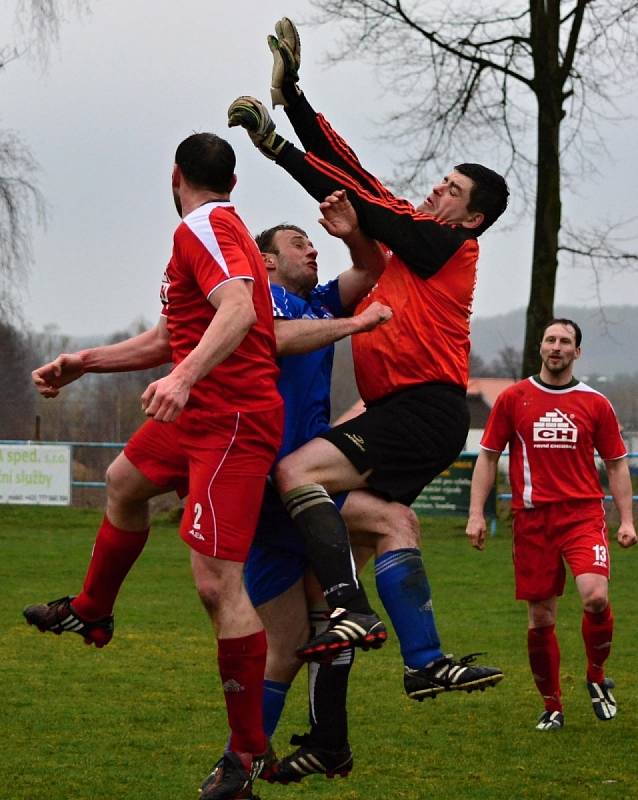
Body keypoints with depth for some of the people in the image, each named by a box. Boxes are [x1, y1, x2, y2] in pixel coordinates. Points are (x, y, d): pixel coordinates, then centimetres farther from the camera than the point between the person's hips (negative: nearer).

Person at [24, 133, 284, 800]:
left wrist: (183, 377, -43)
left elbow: (237, 310, -31)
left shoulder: (202, 228, -12)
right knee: (124, 482, 33)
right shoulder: (218, 230, 19)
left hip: (232, 420, -11)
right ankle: (91, 613, 54)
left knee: (216, 581, -16)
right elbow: (167, 340, 26)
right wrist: (83, 363, 26)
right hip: (199, 414, 11)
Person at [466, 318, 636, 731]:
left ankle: (597, 677, 4)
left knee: (596, 596, -22)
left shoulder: (595, 403, 8)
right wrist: (476, 514, 2)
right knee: (540, 618, 2)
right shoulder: (513, 399, 7)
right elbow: (488, 456, 10)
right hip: (532, 518, 1)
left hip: (583, 514, -1)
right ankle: (552, 706, 17)